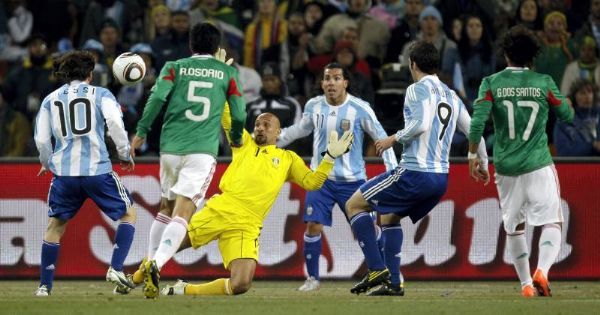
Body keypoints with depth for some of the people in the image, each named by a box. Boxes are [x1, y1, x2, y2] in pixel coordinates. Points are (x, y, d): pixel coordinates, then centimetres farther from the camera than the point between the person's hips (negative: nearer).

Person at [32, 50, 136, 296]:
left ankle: (44, 285, 11)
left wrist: (47, 163, 29)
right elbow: (115, 125, -9)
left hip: (63, 172, 2)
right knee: (129, 213, 14)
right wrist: (125, 156, 3)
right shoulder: (101, 95, 7)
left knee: (55, 225, 16)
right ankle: (116, 269, 0)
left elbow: (41, 139, 10)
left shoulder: (50, 100, 14)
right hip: (97, 170, -2)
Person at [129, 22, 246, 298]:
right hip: (202, 151, -2)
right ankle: (156, 264, -35)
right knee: (181, 214, -13)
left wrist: (140, 133, 0)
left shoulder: (174, 68, 11)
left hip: (171, 147, 3)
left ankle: (150, 263, 21)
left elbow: (157, 97, -5)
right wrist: (236, 138, 30)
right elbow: (239, 114, 10)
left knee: (166, 207, 23)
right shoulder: (228, 73, 10)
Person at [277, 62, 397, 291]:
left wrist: (393, 170, -11)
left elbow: (382, 138, -4)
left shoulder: (360, 109, -11)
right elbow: (300, 129, 19)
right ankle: (312, 279, 4)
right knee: (313, 226, -9)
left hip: (352, 180, -2)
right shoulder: (313, 106, 0)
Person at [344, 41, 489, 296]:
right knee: (389, 216, 28)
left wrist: (394, 138, -8)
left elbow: (421, 124, -23)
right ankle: (393, 283, 21)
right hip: (441, 177, 8)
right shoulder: (451, 96, 15)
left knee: (354, 204, 4)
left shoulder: (418, 89, -7)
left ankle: (377, 269, -7)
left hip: (415, 172, -8)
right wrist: (482, 165, 32)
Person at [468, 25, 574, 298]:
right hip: (538, 165, -2)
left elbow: (477, 121, -10)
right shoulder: (544, 83, -2)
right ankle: (542, 271, -25)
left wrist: (473, 155, 1)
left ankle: (526, 284, 16)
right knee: (551, 222, -1)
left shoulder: (491, 84, -2)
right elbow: (567, 115, 8)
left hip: (506, 166, 2)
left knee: (513, 227, 16)